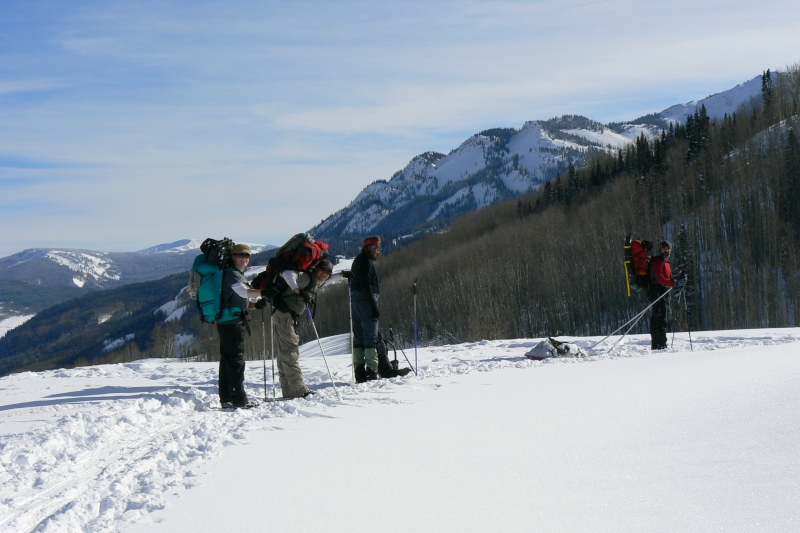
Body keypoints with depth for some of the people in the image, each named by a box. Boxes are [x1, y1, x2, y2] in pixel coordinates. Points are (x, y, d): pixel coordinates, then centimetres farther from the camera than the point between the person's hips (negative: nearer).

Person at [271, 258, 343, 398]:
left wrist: (342, 275, 32)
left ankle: (289, 391, 15)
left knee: (284, 353, 11)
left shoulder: (317, 282, 12)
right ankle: (298, 389, -17)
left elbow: (326, 279, 35)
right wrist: (298, 291, -43)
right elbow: (288, 274, -32)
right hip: (284, 313, -10)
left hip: (292, 316, 10)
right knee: (290, 351, -13)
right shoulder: (306, 277, -15)